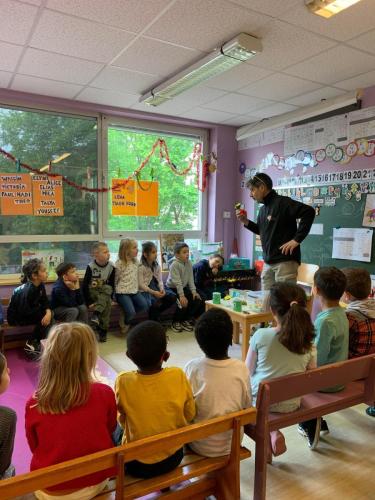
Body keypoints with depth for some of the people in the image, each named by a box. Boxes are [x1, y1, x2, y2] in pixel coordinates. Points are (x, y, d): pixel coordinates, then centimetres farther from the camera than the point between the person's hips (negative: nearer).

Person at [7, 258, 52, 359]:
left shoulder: (40, 285, -6)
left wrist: (48, 312, -25)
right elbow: (24, 311, -32)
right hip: (16, 317, -8)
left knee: (48, 316, -10)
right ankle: (30, 345, -3)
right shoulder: (27, 290, -32)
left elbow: (45, 301, -3)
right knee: (44, 319, -18)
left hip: (27, 312, 8)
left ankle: (37, 343, 4)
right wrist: (41, 308, -17)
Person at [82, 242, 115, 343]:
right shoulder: (91, 267, -15)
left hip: (104, 292, 3)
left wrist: (110, 298, -10)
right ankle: (103, 331, -22)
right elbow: (84, 285, -13)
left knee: (107, 289, -29)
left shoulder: (111, 266, -7)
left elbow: (112, 285, 1)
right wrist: (89, 302, -17)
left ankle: (96, 314, -32)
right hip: (92, 292, -3)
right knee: (106, 303, -27)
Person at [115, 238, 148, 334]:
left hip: (135, 290, 6)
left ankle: (131, 323, 5)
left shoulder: (136, 261, 9)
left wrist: (137, 288, 13)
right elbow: (115, 280, -3)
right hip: (123, 292, -6)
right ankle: (125, 324, 10)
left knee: (144, 305, -19)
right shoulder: (119, 263, -10)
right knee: (131, 312, -24)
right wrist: (118, 291, -2)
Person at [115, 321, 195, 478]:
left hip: (137, 464, -1)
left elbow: (122, 422, -6)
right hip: (173, 458, 2)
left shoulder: (123, 381, -23)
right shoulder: (178, 376, -20)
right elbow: (190, 415, -5)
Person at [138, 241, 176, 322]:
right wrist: (153, 292, -27)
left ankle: (156, 313, 5)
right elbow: (141, 284, -17)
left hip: (156, 289, 7)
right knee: (155, 303, -34)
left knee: (173, 297, -11)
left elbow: (160, 280, 7)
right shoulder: (141, 267, -14)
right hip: (145, 291, -7)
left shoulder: (157, 265, 7)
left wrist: (162, 289, -15)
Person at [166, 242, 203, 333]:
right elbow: (177, 281, -26)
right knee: (183, 304, -26)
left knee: (198, 300, -6)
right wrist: (181, 296, -29)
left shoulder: (189, 263, -2)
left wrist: (194, 291, -10)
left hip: (184, 287, 7)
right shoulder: (174, 265, -22)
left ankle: (186, 320, 9)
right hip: (173, 288, -7)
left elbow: (191, 279, 0)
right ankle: (176, 322, 0)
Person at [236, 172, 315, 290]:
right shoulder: (263, 209, 14)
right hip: (268, 263, 9)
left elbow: (309, 212, -21)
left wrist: (297, 239, -21)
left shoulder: (282, 202, -13)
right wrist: (246, 222, 10)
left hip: (285, 261, -8)